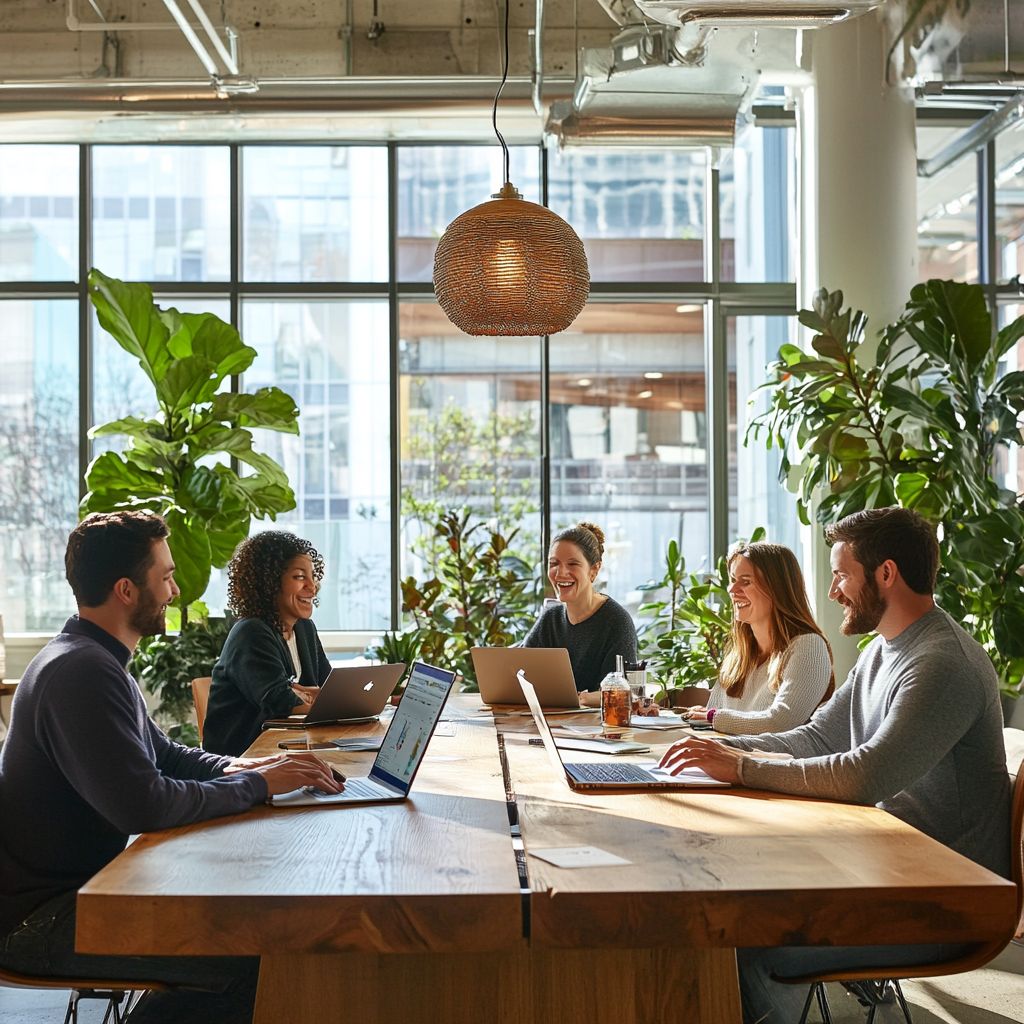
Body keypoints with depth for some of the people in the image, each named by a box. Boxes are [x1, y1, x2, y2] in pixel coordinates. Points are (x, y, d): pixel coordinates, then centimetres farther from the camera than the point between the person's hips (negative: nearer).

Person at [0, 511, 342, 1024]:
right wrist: (256, 785, -15)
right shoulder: (81, 673, -23)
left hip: (81, 881, 11)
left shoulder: (96, 660, 13)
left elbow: (161, 752, 22)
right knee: (255, 959, -20)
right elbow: (144, 805, -28)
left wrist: (232, 768, 3)